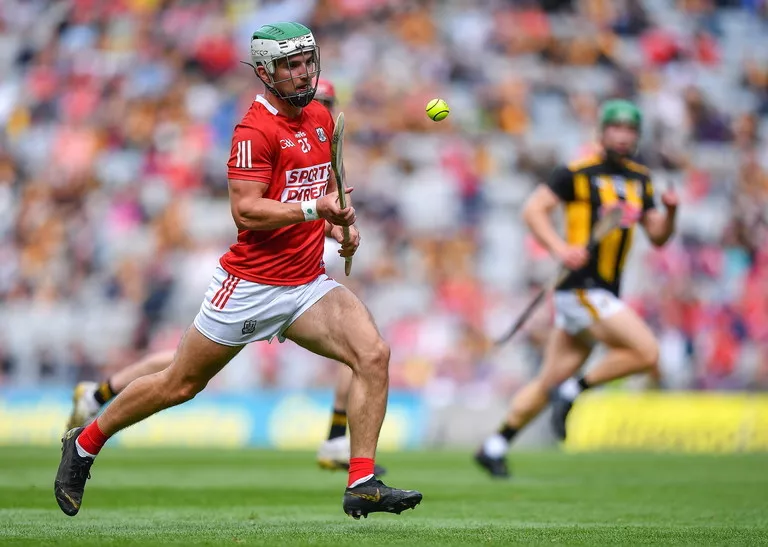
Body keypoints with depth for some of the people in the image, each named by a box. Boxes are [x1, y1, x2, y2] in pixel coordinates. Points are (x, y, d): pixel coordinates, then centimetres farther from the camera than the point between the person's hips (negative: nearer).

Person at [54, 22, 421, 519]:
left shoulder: (321, 118, 11)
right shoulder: (256, 129, -14)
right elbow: (245, 211, -22)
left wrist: (341, 222, 9)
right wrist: (313, 209, -30)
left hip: (308, 283, 6)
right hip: (251, 285, -6)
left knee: (373, 353, -16)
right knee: (180, 385, 5)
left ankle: (362, 485, -16)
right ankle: (85, 443, 27)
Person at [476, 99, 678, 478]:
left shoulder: (641, 180, 17)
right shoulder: (577, 173, -5)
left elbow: (658, 237, 19)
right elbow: (533, 209, -8)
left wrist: (670, 211, -2)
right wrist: (559, 248, -22)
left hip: (605, 293, 8)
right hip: (581, 287, -7)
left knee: (550, 382, 10)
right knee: (646, 353, -18)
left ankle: (494, 447, 17)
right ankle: (574, 390, -2)